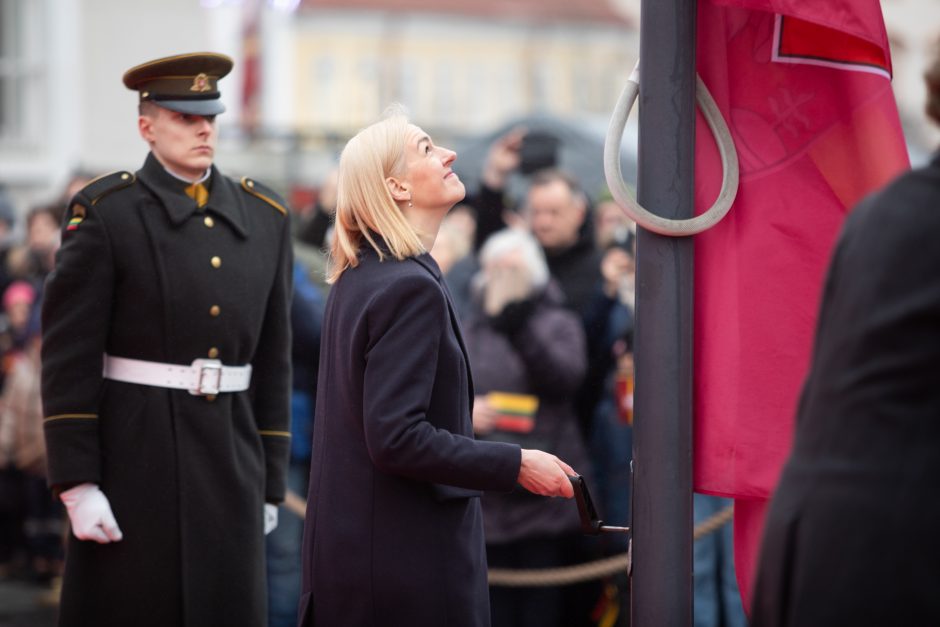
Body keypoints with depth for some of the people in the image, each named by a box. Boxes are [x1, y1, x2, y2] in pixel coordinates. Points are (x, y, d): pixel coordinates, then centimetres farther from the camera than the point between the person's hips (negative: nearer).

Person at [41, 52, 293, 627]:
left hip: (231, 458, 4)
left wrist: (271, 483, 9)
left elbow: (274, 359, 11)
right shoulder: (105, 212, -6)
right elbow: (68, 357, -8)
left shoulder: (266, 217, 8)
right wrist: (78, 484, -14)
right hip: (133, 458, -4)